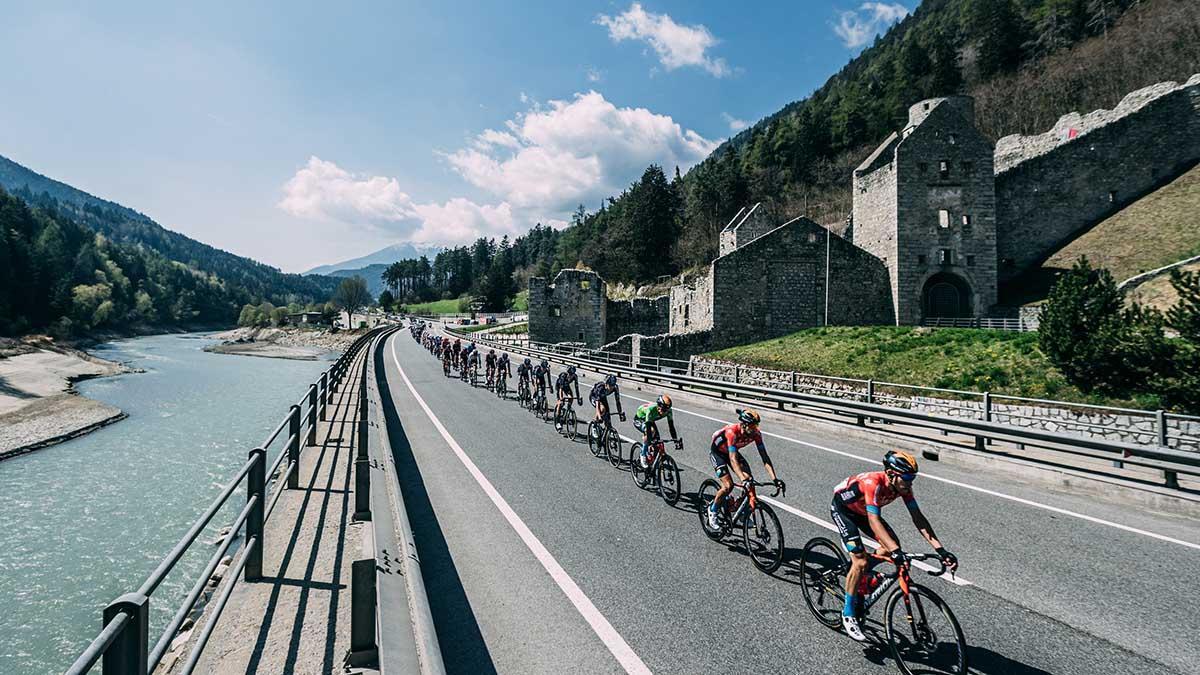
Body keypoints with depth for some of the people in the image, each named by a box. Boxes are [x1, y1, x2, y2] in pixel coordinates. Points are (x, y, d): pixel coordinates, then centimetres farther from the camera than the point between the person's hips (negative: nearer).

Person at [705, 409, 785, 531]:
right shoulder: (732, 431, -39)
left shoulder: (756, 434, -23)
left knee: (749, 479, -12)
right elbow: (733, 459, -45)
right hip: (717, 452, -5)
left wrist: (774, 479, -33)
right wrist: (743, 479, -57)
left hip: (733, 451, 5)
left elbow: (764, 457, -23)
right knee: (728, 486, -18)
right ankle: (712, 510, 8)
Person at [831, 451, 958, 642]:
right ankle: (848, 614, 0)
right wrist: (896, 552, -55)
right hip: (842, 508, -7)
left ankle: (858, 576, 17)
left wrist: (940, 550, -26)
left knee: (892, 544, -8)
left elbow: (918, 517, -18)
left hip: (862, 510, 7)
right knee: (860, 562, -16)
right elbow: (874, 521, -46)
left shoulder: (903, 486, -18)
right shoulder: (874, 483, -39)